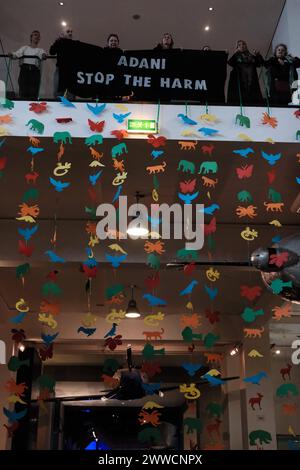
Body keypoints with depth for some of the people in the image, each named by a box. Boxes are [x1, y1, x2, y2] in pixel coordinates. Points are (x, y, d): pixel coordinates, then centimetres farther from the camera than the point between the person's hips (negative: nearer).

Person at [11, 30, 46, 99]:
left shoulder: (40, 50, 17)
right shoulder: (24, 48, 20)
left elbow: (43, 55, -6)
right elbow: (17, 54, 5)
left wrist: (44, 55, -31)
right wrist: (12, 54, -18)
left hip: (35, 71, 0)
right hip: (24, 70, 0)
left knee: (33, 93, -7)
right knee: (23, 92, -6)